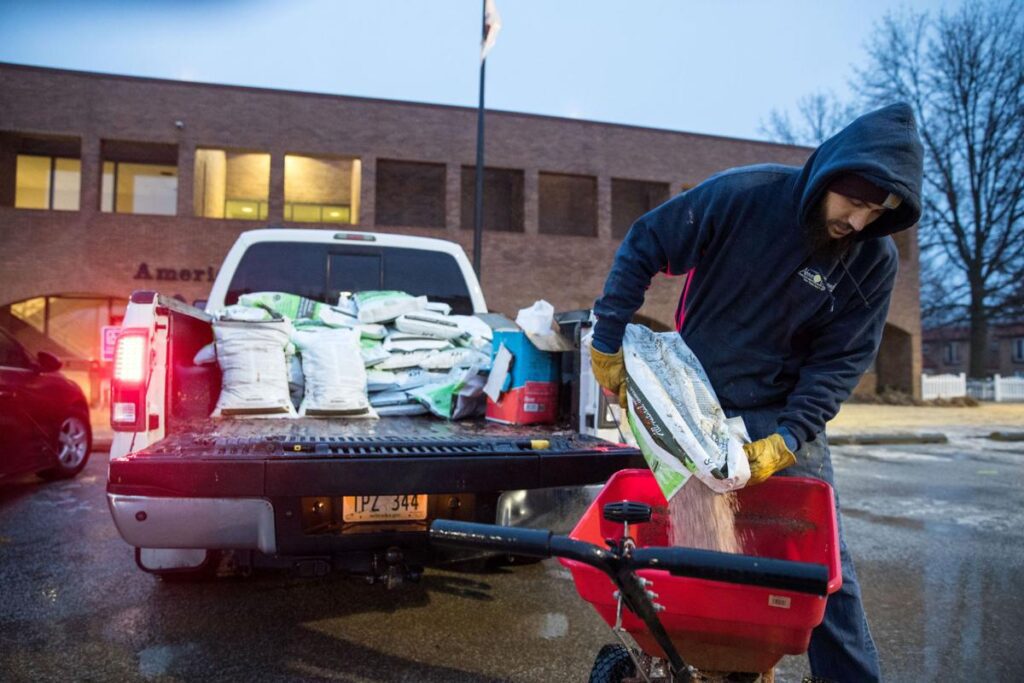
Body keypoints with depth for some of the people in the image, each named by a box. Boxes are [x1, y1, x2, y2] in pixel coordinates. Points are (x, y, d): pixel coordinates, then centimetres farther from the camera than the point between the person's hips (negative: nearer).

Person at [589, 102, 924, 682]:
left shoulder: (875, 261, -9)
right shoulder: (744, 195, -16)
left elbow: (841, 360, -8)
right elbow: (643, 248, -8)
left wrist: (788, 439, -21)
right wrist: (608, 340, -9)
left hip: (782, 414, 1)